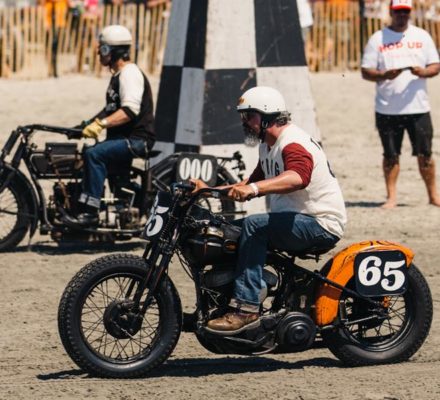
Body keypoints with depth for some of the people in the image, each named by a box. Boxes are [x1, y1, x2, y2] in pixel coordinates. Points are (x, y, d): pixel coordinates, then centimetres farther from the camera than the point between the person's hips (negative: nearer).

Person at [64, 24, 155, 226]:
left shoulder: (130, 73, -14)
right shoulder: (118, 74, 20)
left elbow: (130, 110, -27)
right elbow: (112, 109, 28)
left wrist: (101, 123, -35)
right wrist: (88, 124, 17)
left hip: (137, 139, -11)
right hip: (123, 138, 11)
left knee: (94, 154, -28)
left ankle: (90, 211, -30)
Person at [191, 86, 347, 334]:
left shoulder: (293, 144, -18)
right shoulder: (269, 145, 15)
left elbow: (298, 177, -40)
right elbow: (256, 182, 28)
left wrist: (252, 188, -51)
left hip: (322, 225, -11)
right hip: (292, 220, 11)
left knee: (253, 226, -28)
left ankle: (246, 308, -31)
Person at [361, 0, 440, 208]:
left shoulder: (422, 36, 8)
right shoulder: (377, 39, 3)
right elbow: (366, 72, 0)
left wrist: (423, 72, -15)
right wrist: (384, 75, -20)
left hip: (418, 107, 1)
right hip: (387, 110, -1)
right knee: (390, 155, 3)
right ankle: (391, 197, 10)